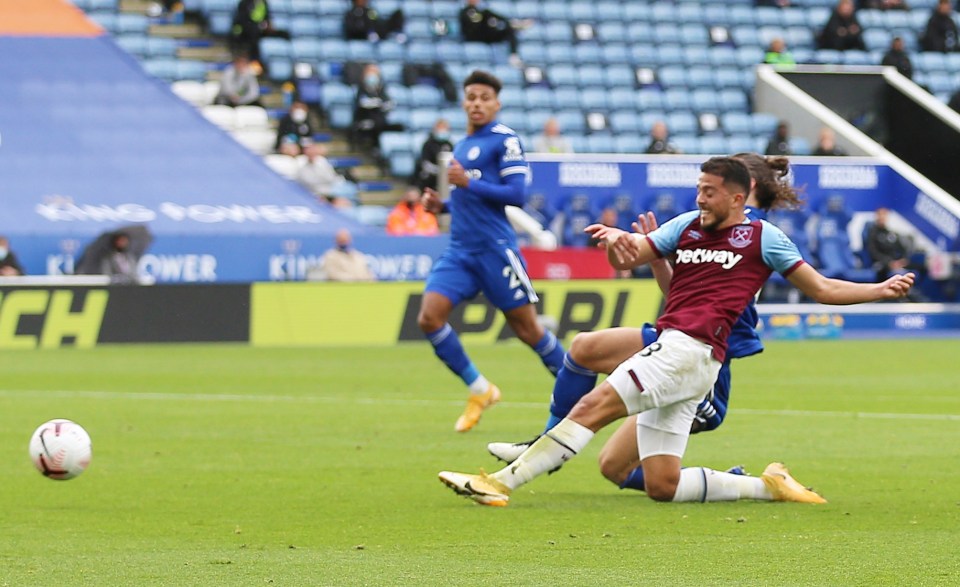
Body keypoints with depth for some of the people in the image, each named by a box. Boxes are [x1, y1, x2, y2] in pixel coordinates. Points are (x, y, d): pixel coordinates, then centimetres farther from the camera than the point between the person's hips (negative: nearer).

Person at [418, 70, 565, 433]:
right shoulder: (462, 145, 19)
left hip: (494, 249, -7)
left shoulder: (504, 140, -6)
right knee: (429, 317, -9)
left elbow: (516, 194, -15)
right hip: (460, 250, 7)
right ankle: (479, 390, 5)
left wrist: (467, 183, -20)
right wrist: (441, 205, 10)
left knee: (527, 328, -1)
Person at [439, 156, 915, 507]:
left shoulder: (761, 237, 8)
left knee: (594, 406, -20)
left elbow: (822, 289, 13)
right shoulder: (688, 226, 22)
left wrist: (881, 290, 3)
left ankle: (501, 482, -24)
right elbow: (628, 258, 17)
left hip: (692, 351, -7)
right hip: (669, 348, 7)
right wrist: (615, 239, -7)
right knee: (662, 486, 0)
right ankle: (767, 485, 13)